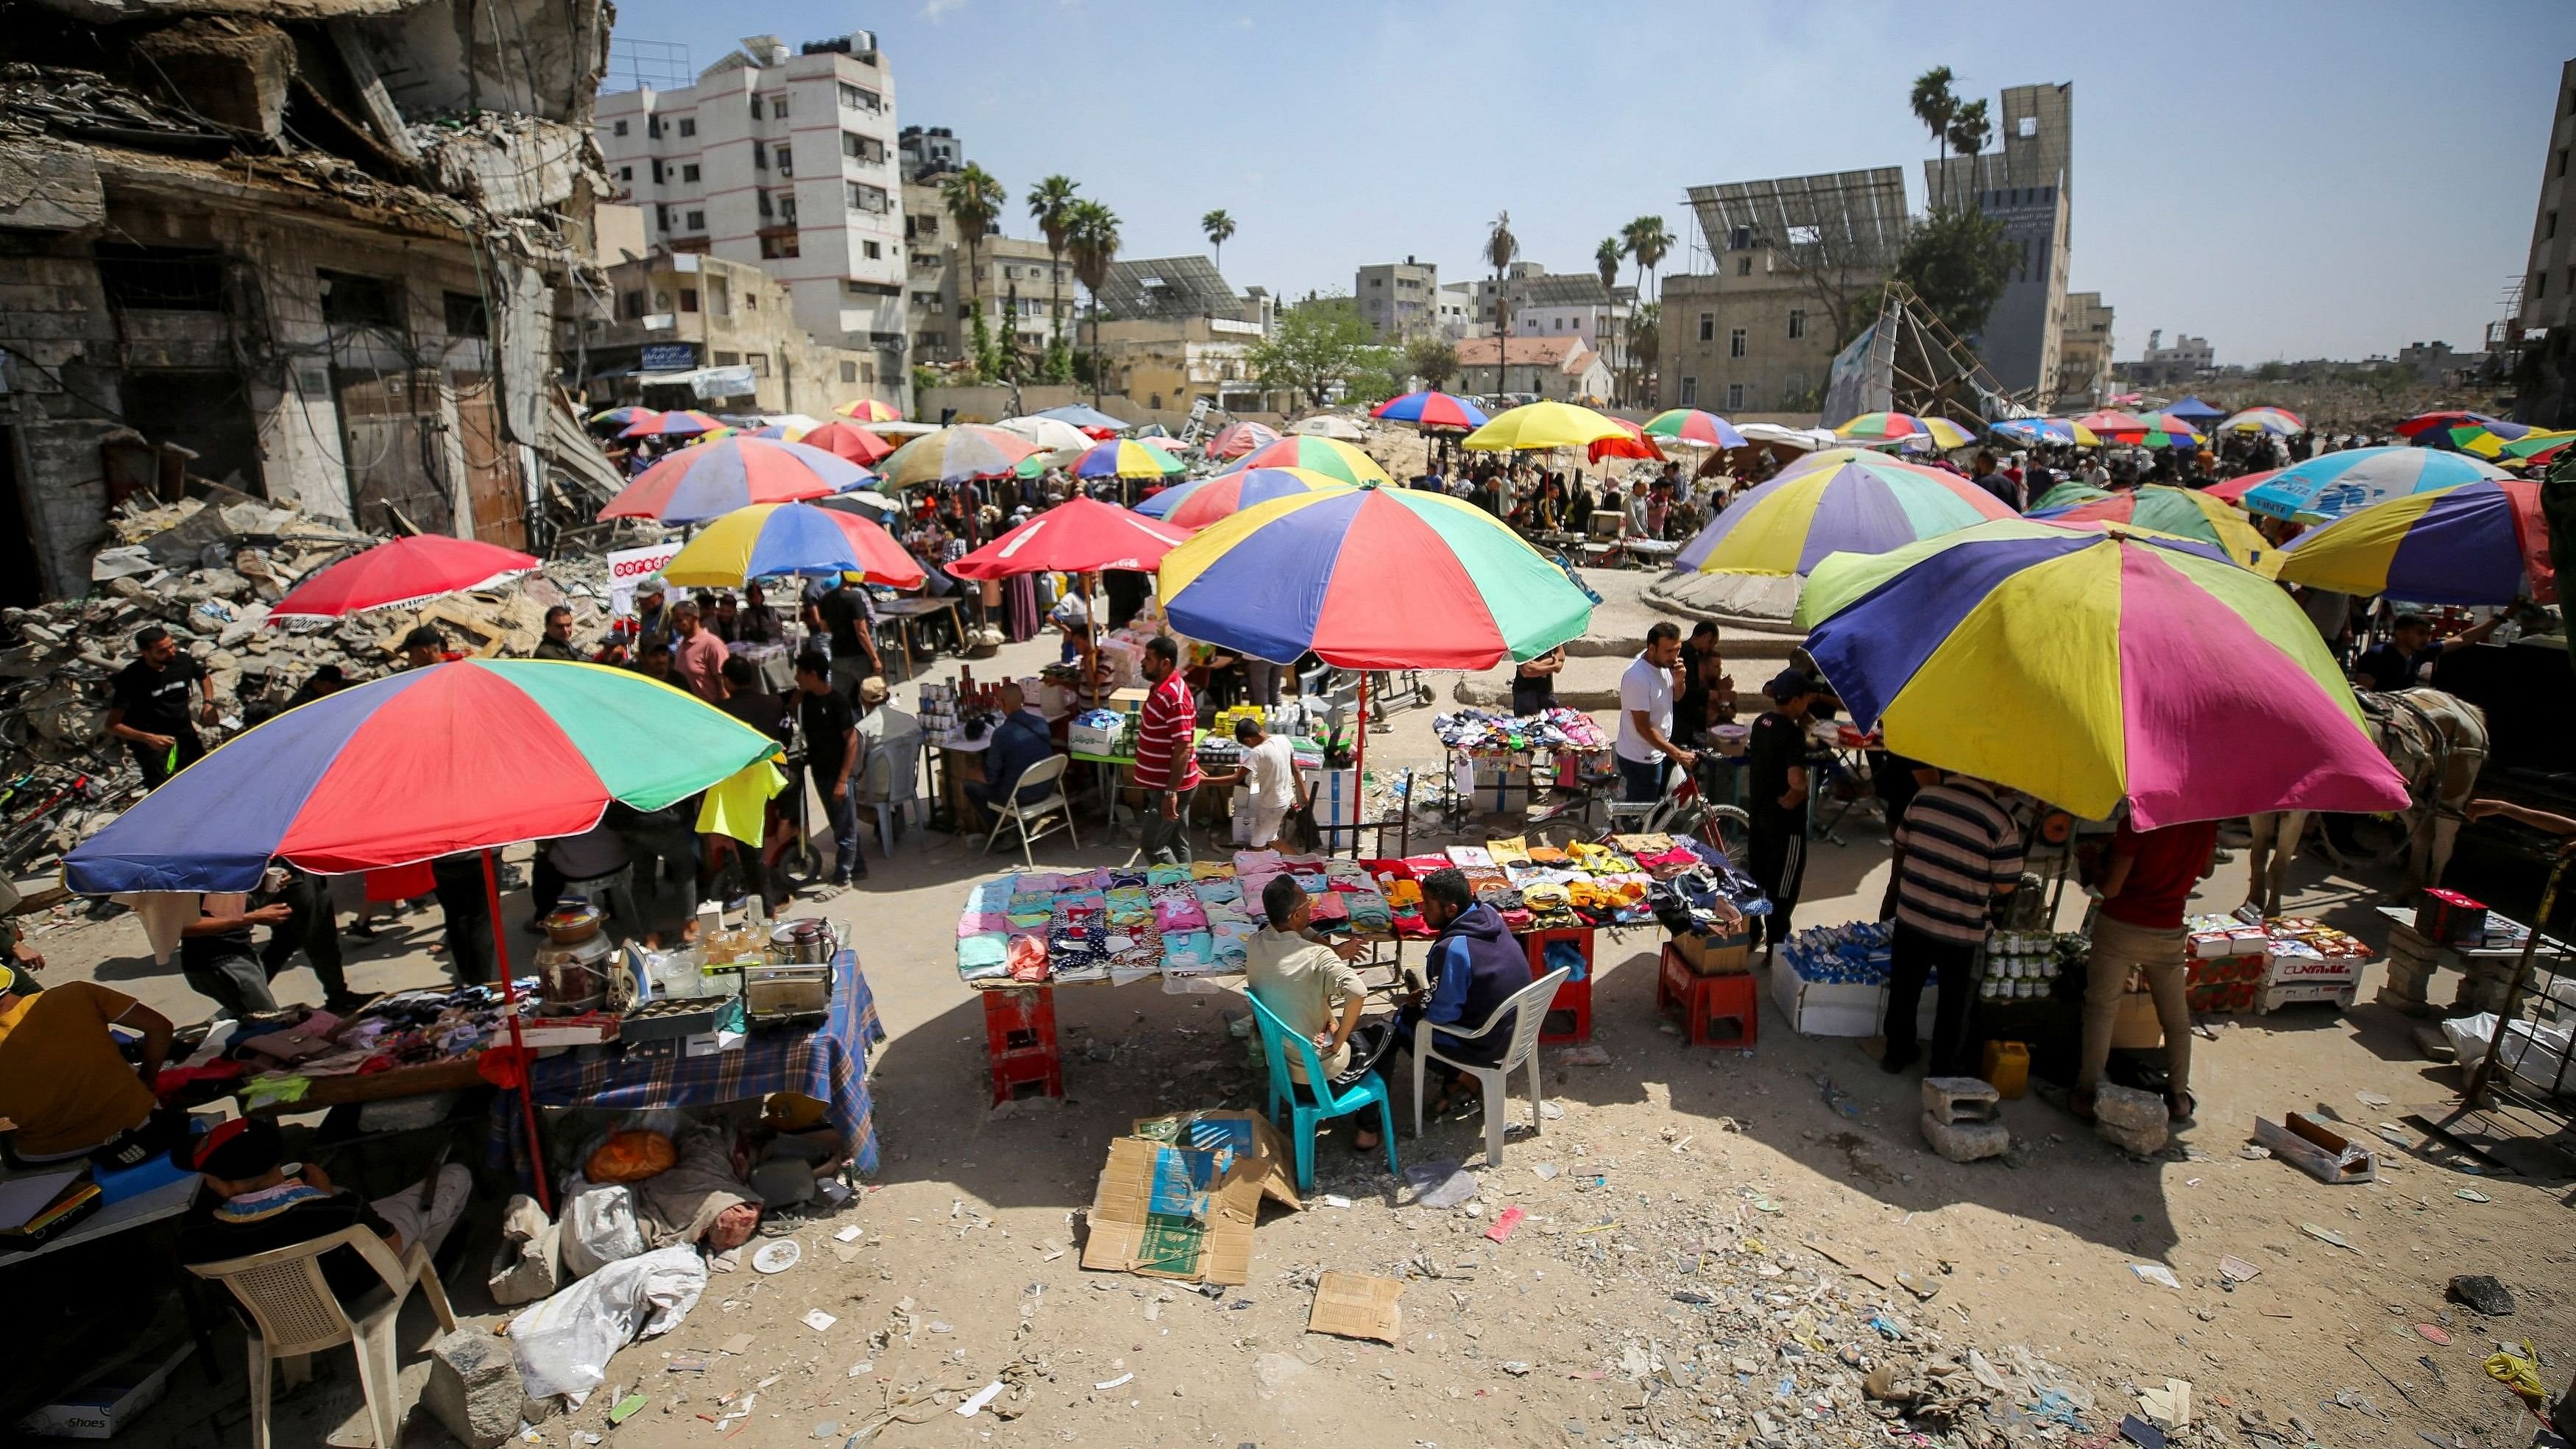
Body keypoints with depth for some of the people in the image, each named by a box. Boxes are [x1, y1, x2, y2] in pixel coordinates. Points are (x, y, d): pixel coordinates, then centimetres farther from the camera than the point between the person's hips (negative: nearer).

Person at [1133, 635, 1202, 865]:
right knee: (1177, 844, 16)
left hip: (1171, 787, -10)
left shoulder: (1174, 698, -24)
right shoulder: (1163, 688, 8)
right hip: (1163, 784, 10)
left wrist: (1171, 792, -27)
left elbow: (1184, 748, -27)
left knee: (1152, 846, -2)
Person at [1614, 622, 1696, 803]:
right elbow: (1643, 727, -26)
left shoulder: (1664, 664, -2)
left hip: (1657, 752, 9)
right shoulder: (1637, 678, -29)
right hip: (1640, 760, -9)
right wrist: (1678, 754, -25)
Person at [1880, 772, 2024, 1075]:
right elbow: (2006, 885, -13)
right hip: (1961, 928, -3)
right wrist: (1980, 877, 8)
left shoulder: (1924, 797, -8)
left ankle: (1897, 1051, 35)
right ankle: (1944, 1067, 30)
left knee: (1904, 988, 20)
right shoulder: (2001, 821, -19)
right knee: (1953, 999, 17)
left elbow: (1901, 845, 6)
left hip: (1912, 915, 3)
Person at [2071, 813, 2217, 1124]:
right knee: (2176, 1015, 18)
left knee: (2102, 1009, 5)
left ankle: (2089, 1092, 5)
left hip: (2120, 927, -4)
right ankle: (2179, 1096, 28)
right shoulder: (2206, 822, -6)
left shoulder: (2137, 821, -20)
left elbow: (2110, 888, -18)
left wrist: (2107, 861, 1)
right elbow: (2207, 869, 14)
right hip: (2169, 932, 4)